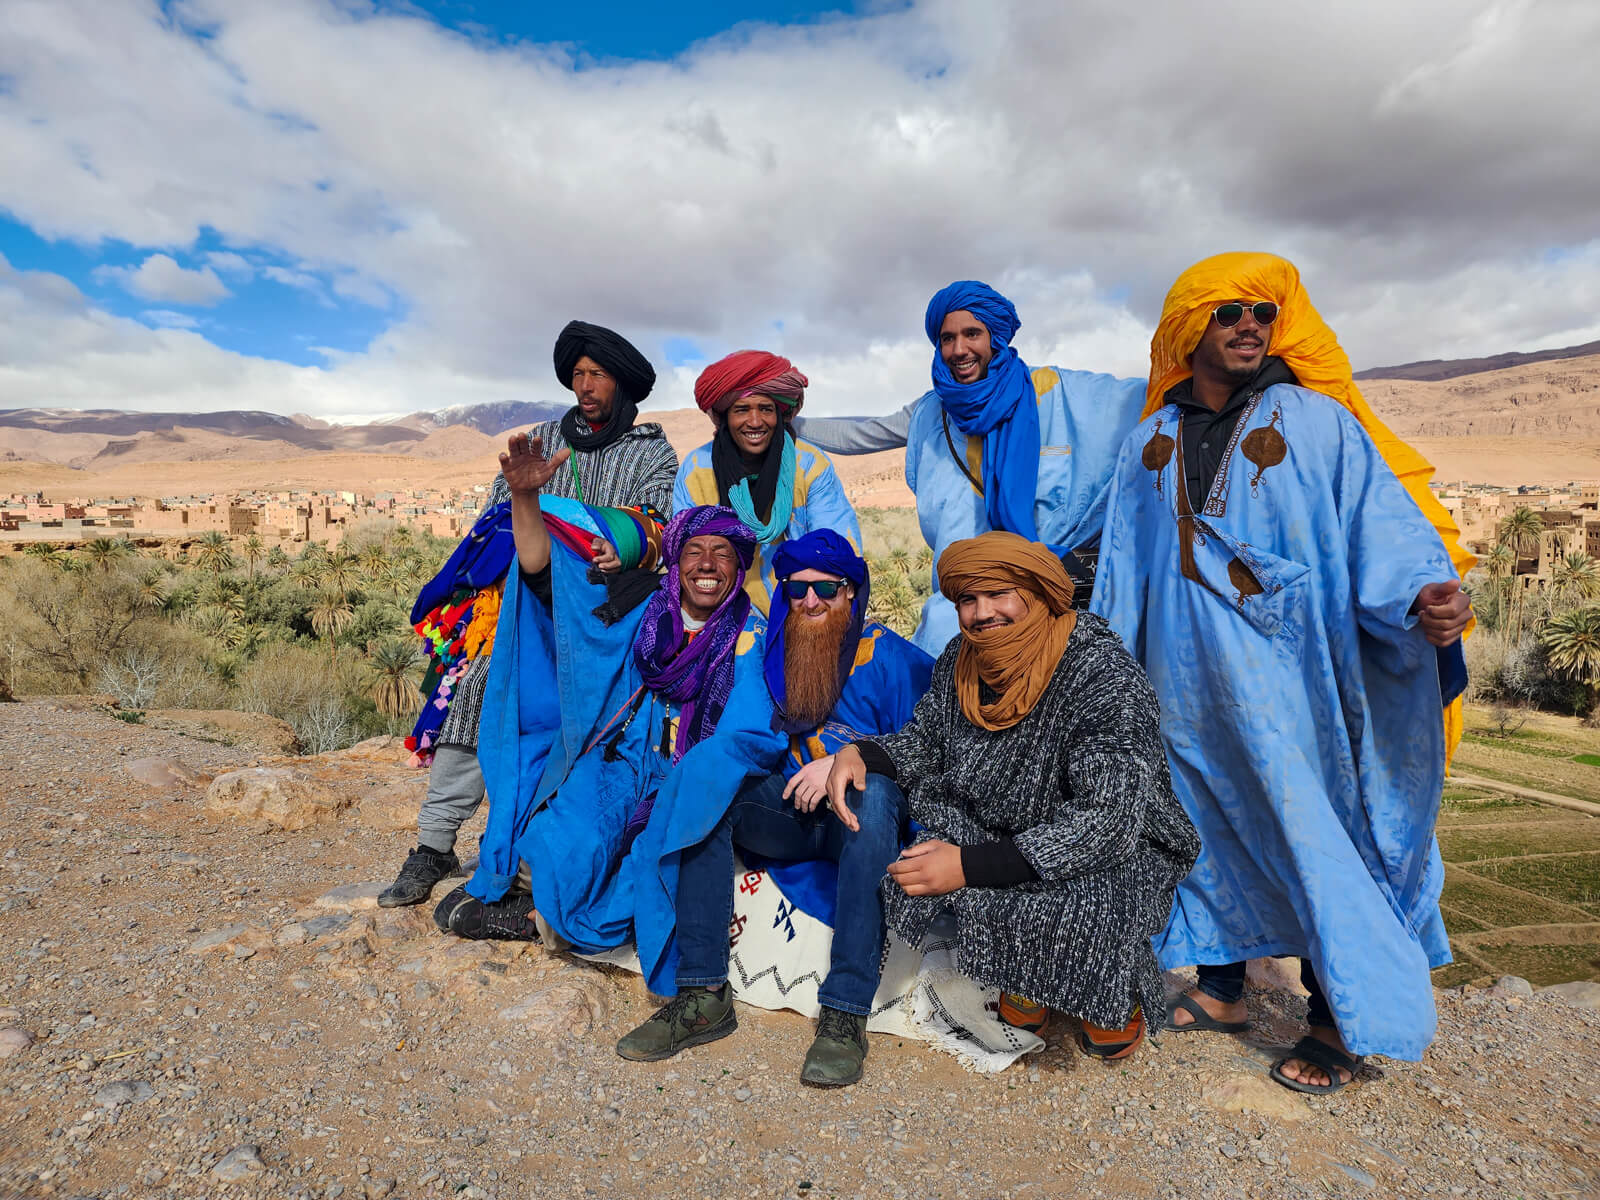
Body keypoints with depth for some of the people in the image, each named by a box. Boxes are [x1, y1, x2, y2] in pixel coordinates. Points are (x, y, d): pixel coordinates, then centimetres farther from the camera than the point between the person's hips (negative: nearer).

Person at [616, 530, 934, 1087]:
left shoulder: (887, 655, -3)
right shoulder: (773, 655, 11)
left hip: (862, 813, -4)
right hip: (792, 813, 4)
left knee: (874, 791, -38)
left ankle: (845, 1015, -36)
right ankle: (703, 996, -20)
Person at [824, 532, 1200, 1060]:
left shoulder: (1105, 677, -25)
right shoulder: (962, 660, -5)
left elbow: (1106, 822, -30)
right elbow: (925, 743, 8)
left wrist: (971, 865, -35)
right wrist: (862, 752, -16)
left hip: (1115, 850, -5)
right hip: (992, 831, 6)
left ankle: (1116, 996, 6)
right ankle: (1022, 981, 5)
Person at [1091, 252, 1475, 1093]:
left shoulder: (1317, 422, 1)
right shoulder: (1151, 445, 11)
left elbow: (1380, 520, -9)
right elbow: (1121, 567, 15)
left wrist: (1423, 594, -29)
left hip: (1285, 673, -3)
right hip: (1184, 680, 4)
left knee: (1310, 830, -1)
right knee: (1207, 824, 12)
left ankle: (1342, 1020, 16)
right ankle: (1222, 985, 29)